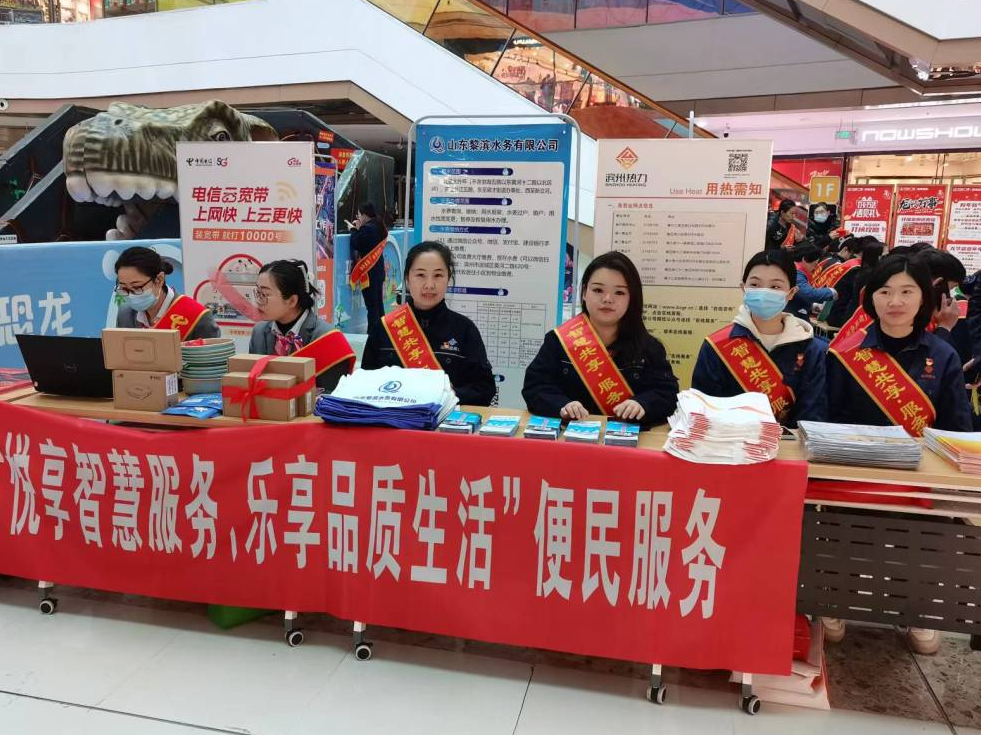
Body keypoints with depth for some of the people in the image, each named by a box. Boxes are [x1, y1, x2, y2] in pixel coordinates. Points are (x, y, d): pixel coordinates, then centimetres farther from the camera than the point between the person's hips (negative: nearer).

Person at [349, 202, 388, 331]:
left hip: (368, 270, -9)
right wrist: (359, 229, 7)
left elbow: (355, 245, -14)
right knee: (379, 303, 14)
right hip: (378, 268, 9)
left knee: (371, 305, -5)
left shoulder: (366, 228, -18)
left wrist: (354, 229, -2)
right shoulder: (379, 226, 9)